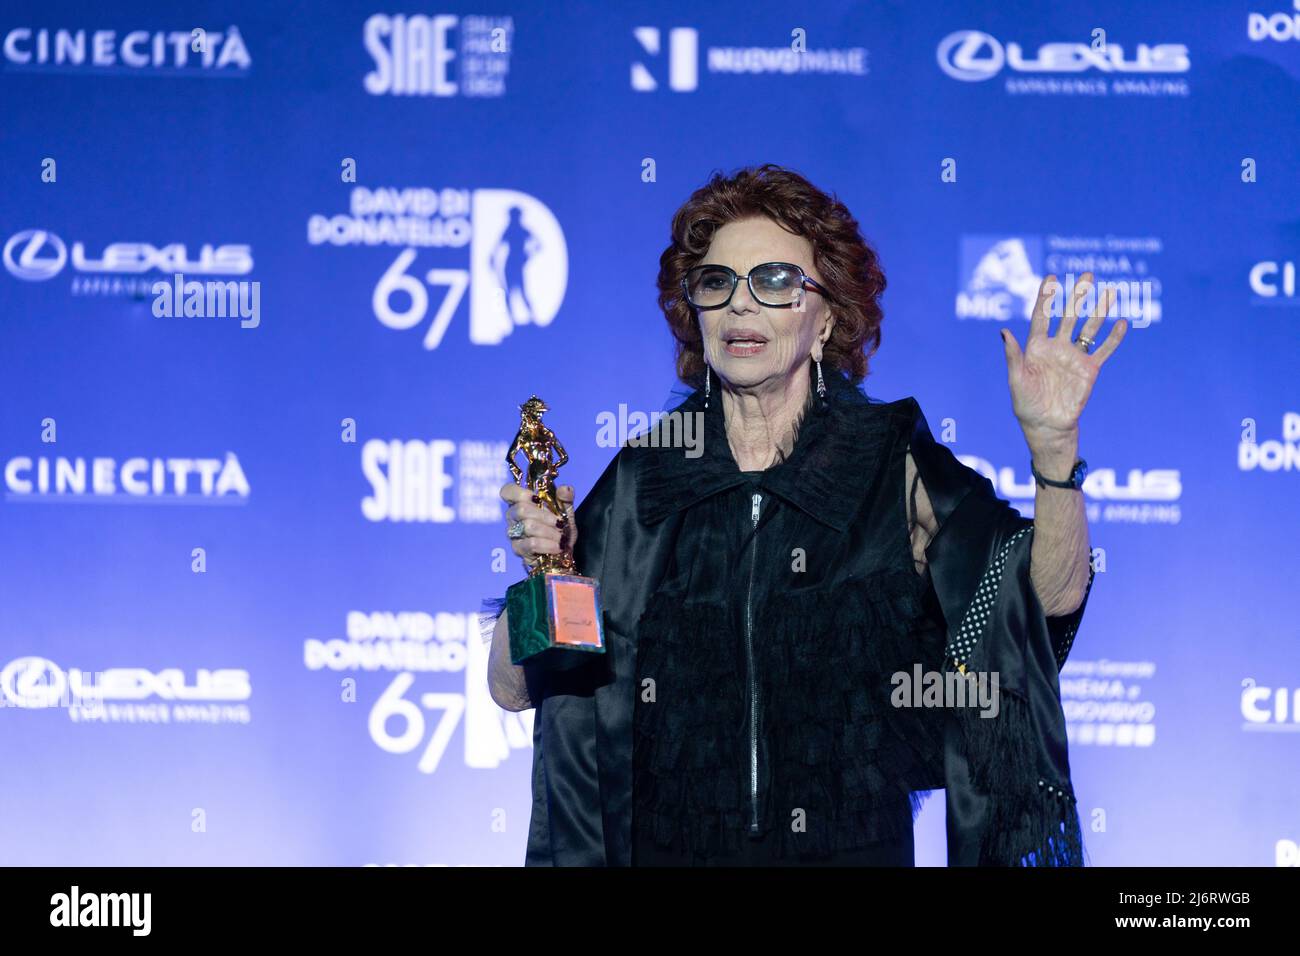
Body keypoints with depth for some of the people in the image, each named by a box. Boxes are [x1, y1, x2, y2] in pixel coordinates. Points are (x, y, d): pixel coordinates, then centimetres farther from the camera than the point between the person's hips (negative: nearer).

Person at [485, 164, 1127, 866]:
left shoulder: (892, 465, -3)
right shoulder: (644, 477, 1)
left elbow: (1051, 593, -13)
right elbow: (513, 687, 1)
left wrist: (1051, 443, -27)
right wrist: (539, 566, -17)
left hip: (855, 845, -1)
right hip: (666, 847, 1)